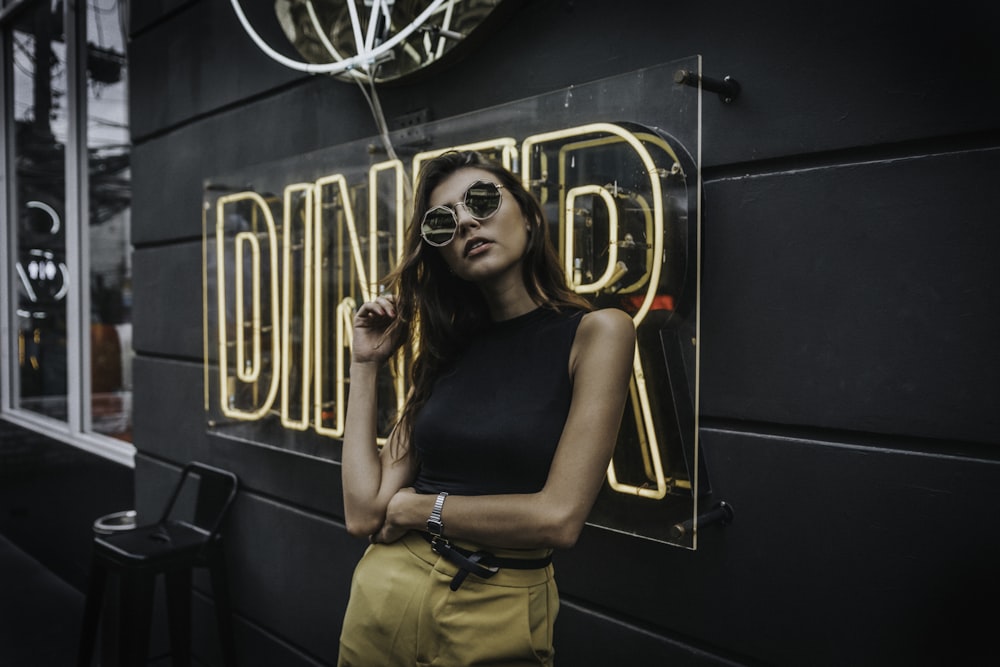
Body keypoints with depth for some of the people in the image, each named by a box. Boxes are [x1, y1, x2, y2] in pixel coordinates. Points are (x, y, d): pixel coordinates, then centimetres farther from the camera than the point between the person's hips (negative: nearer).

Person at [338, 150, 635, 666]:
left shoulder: (596, 332, -10)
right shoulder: (447, 351, 4)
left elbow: (558, 518, -18)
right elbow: (364, 512, -3)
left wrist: (417, 507, -8)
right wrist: (365, 365, -2)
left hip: (498, 622, -4)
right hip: (385, 597, 5)